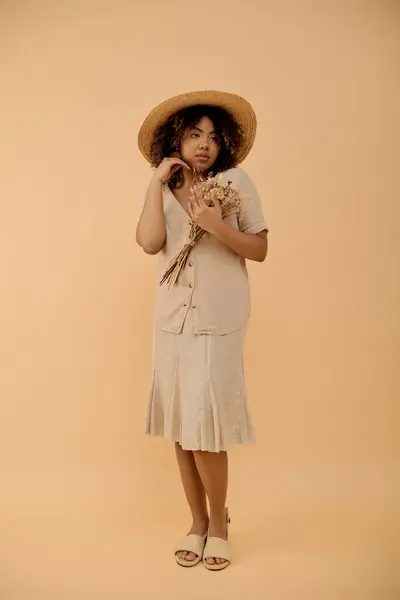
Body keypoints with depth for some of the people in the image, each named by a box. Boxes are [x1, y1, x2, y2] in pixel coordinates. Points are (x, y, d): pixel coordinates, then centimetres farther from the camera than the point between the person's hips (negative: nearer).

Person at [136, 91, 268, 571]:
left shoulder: (236, 182, -1)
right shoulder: (162, 191, 9)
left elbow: (260, 249, -3)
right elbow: (149, 242, -9)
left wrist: (216, 225, -16)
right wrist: (158, 182, -7)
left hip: (219, 323, -4)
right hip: (172, 321, 4)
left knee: (204, 428, -4)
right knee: (180, 428, 9)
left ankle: (218, 524, 21)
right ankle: (198, 522, 28)